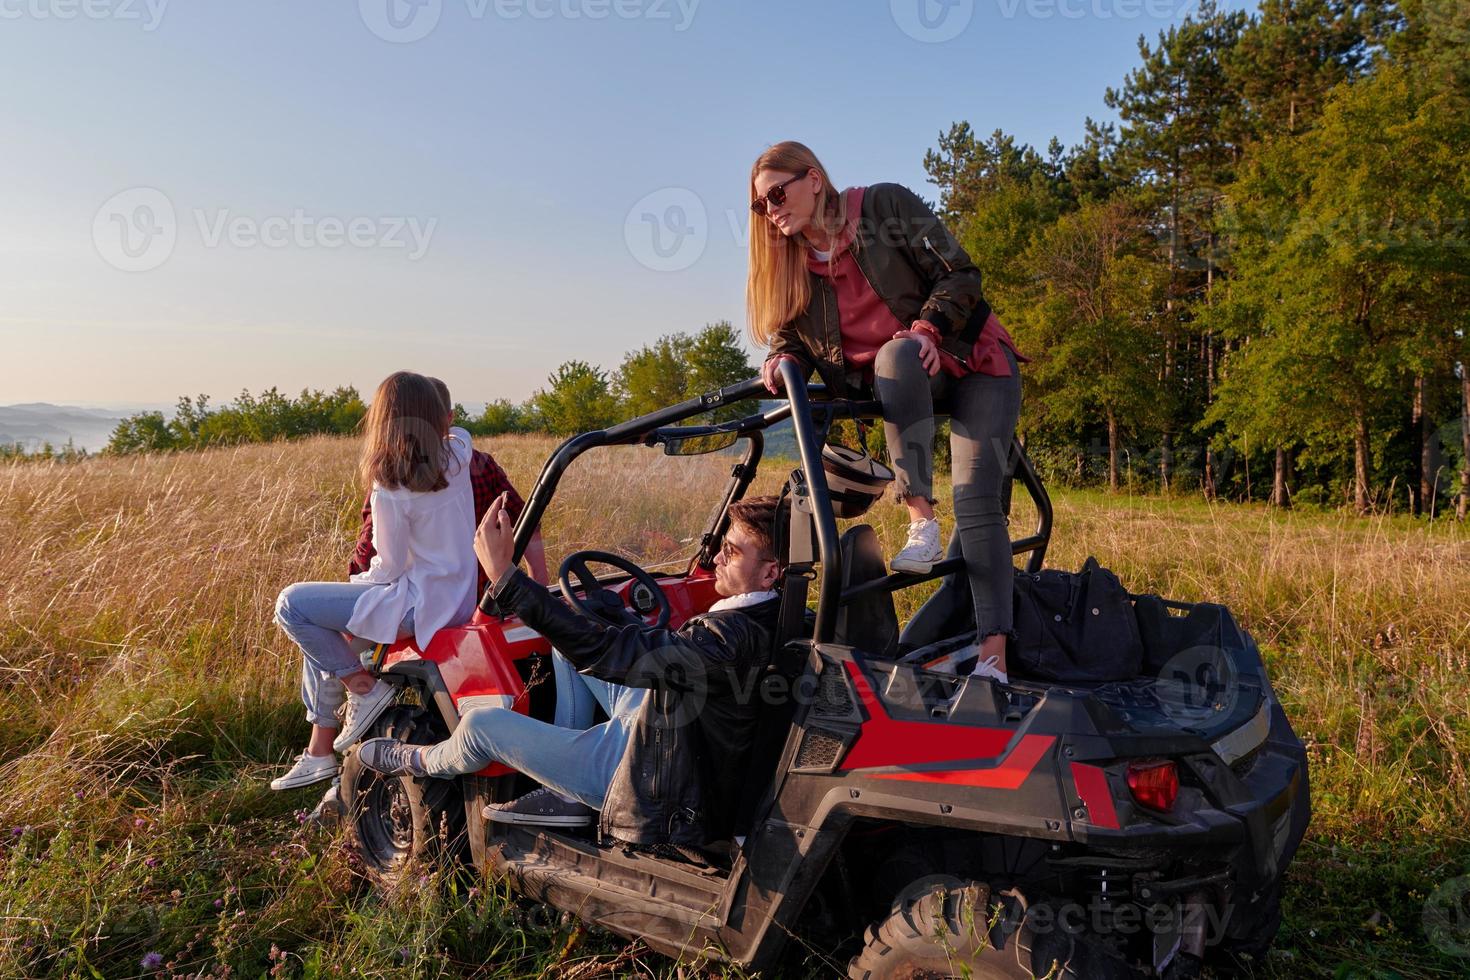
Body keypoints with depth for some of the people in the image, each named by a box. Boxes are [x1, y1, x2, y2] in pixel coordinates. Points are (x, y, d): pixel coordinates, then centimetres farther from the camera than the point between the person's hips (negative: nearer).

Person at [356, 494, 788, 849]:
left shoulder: (732, 637, -33)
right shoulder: (772, 617, -5)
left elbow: (600, 650, -36)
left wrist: (503, 573, -36)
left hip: (656, 792, -9)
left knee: (481, 724, -1)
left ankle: (419, 762, 35)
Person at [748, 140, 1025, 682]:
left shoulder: (885, 205, -9)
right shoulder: (790, 264, 3)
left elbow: (960, 274, -10)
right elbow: (790, 336, 2)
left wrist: (928, 328, -27)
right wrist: (783, 362, -21)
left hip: (974, 362, -3)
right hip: (902, 384, 3)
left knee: (976, 501, -20)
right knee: (894, 357, -36)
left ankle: (992, 656, -23)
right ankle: (921, 520, -33)